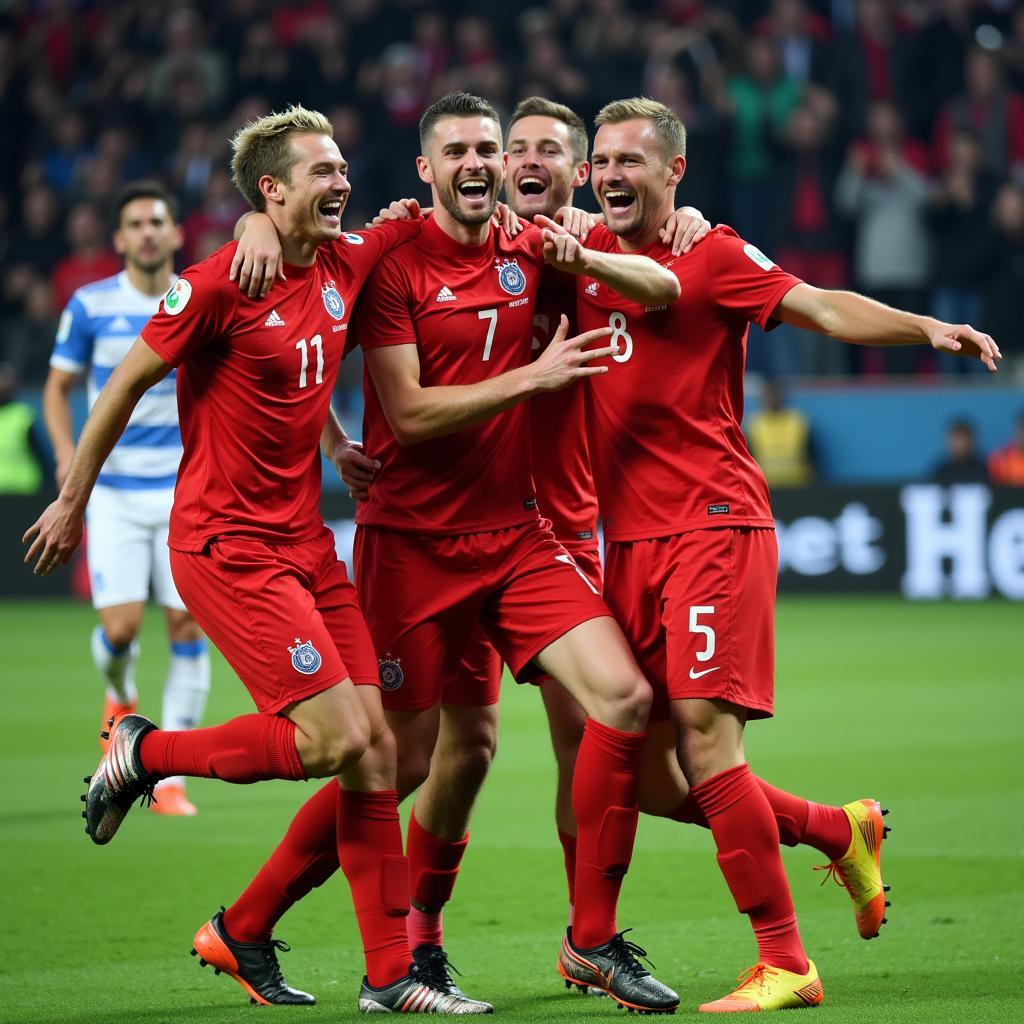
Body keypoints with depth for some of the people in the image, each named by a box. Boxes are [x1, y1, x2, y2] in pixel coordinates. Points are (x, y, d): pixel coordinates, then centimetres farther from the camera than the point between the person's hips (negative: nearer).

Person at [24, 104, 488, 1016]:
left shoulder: (344, 267, 5)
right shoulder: (219, 284, -13)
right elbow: (127, 383, -5)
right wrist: (73, 502, 3)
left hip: (306, 541, 7)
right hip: (226, 546, -7)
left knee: (376, 750, 0)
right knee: (336, 740, -14)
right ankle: (143, 752, 7)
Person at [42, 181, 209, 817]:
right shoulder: (90, 306, -2)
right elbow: (58, 386, 6)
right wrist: (67, 451, -8)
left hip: (186, 490, 1)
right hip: (114, 493, -1)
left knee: (189, 628, -6)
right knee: (121, 628, -11)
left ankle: (172, 778, 2)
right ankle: (121, 696, 28)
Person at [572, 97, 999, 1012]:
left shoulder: (714, 255, -3)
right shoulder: (588, 252, 13)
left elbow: (823, 309, -13)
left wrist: (926, 329, -29)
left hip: (713, 525, -6)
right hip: (629, 540, 7)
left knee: (703, 737, -16)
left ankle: (784, 965, -8)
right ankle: (841, 831, 25)